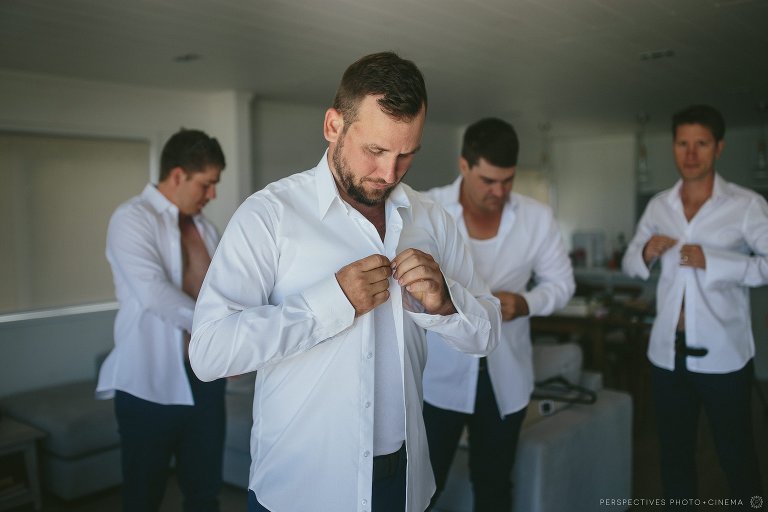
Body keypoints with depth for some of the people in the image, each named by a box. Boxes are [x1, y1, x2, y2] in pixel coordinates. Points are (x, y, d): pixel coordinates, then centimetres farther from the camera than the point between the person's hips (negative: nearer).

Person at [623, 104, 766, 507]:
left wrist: (713, 260, -25)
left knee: (735, 454, 12)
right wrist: (646, 254, -9)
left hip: (722, 354, -4)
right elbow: (629, 263, 12)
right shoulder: (658, 206, 6)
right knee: (674, 452, 18)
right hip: (667, 351, 4)